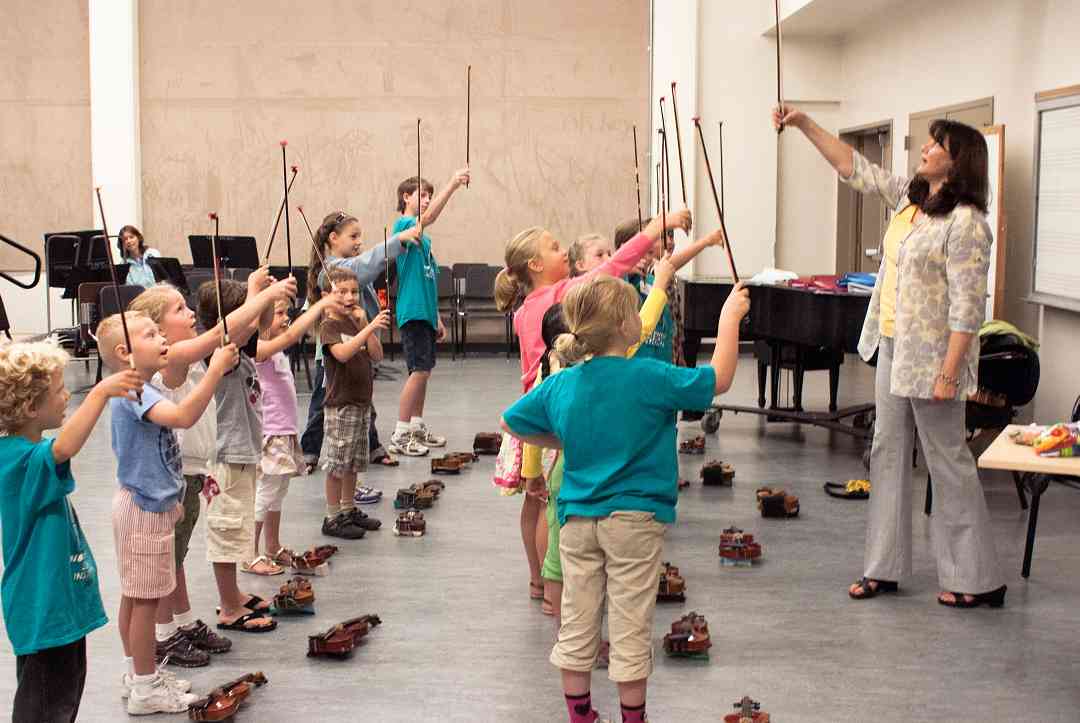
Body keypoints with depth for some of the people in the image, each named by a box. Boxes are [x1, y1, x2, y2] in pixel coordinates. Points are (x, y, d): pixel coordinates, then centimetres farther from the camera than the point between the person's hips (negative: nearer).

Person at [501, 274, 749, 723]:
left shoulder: (560, 385, -1)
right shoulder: (647, 378, -15)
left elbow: (510, 422, 11)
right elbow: (719, 380, -8)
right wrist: (729, 317, 1)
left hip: (576, 519, 4)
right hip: (635, 519, -4)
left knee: (576, 626, 13)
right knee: (630, 629, 8)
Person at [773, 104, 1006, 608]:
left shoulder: (966, 222, -18)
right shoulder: (909, 197, 8)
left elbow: (966, 307, -21)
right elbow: (854, 168, 14)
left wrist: (948, 374, -23)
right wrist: (803, 124, 8)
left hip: (930, 357, -9)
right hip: (892, 347, 9)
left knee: (948, 461, 0)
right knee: (887, 454, 12)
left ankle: (976, 579, 12)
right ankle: (884, 567, 22)